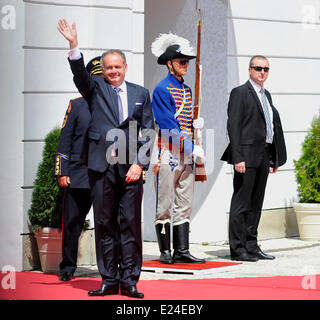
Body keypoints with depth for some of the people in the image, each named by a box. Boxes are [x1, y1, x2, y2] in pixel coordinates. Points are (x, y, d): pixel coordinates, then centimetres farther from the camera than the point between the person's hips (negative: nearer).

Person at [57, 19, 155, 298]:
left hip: (131, 167, 0)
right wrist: (74, 46, -25)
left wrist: (139, 163, -3)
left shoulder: (141, 94, 12)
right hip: (102, 166, 0)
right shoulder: (96, 88, 11)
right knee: (104, 224, 3)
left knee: (131, 224, -1)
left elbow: (148, 132, 9)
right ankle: (109, 280, 9)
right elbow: (80, 74, -9)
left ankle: (129, 280, 4)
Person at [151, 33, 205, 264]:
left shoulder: (187, 90, 16)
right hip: (169, 154, -8)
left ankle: (182, 250, 8)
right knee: (164, 206, -1)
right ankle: (165, 251, 5)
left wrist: (196, 124, 1)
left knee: (185, 205, 6)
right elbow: (169, 125, -16)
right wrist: (192, 148, -19)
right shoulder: (162, 90, -8)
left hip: (187, 155, 8)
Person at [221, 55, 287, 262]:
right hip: (247, 155, -8)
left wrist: (276, 158, 14)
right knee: (241, 203, -5)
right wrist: (237, 158, -19)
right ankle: (237, 249, -4)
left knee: (256, 204, 11)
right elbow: (233, 126, -12)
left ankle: (251, 246, 17)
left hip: (264, 157, 8)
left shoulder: (266, 95, 19)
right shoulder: (240, 93, -5)